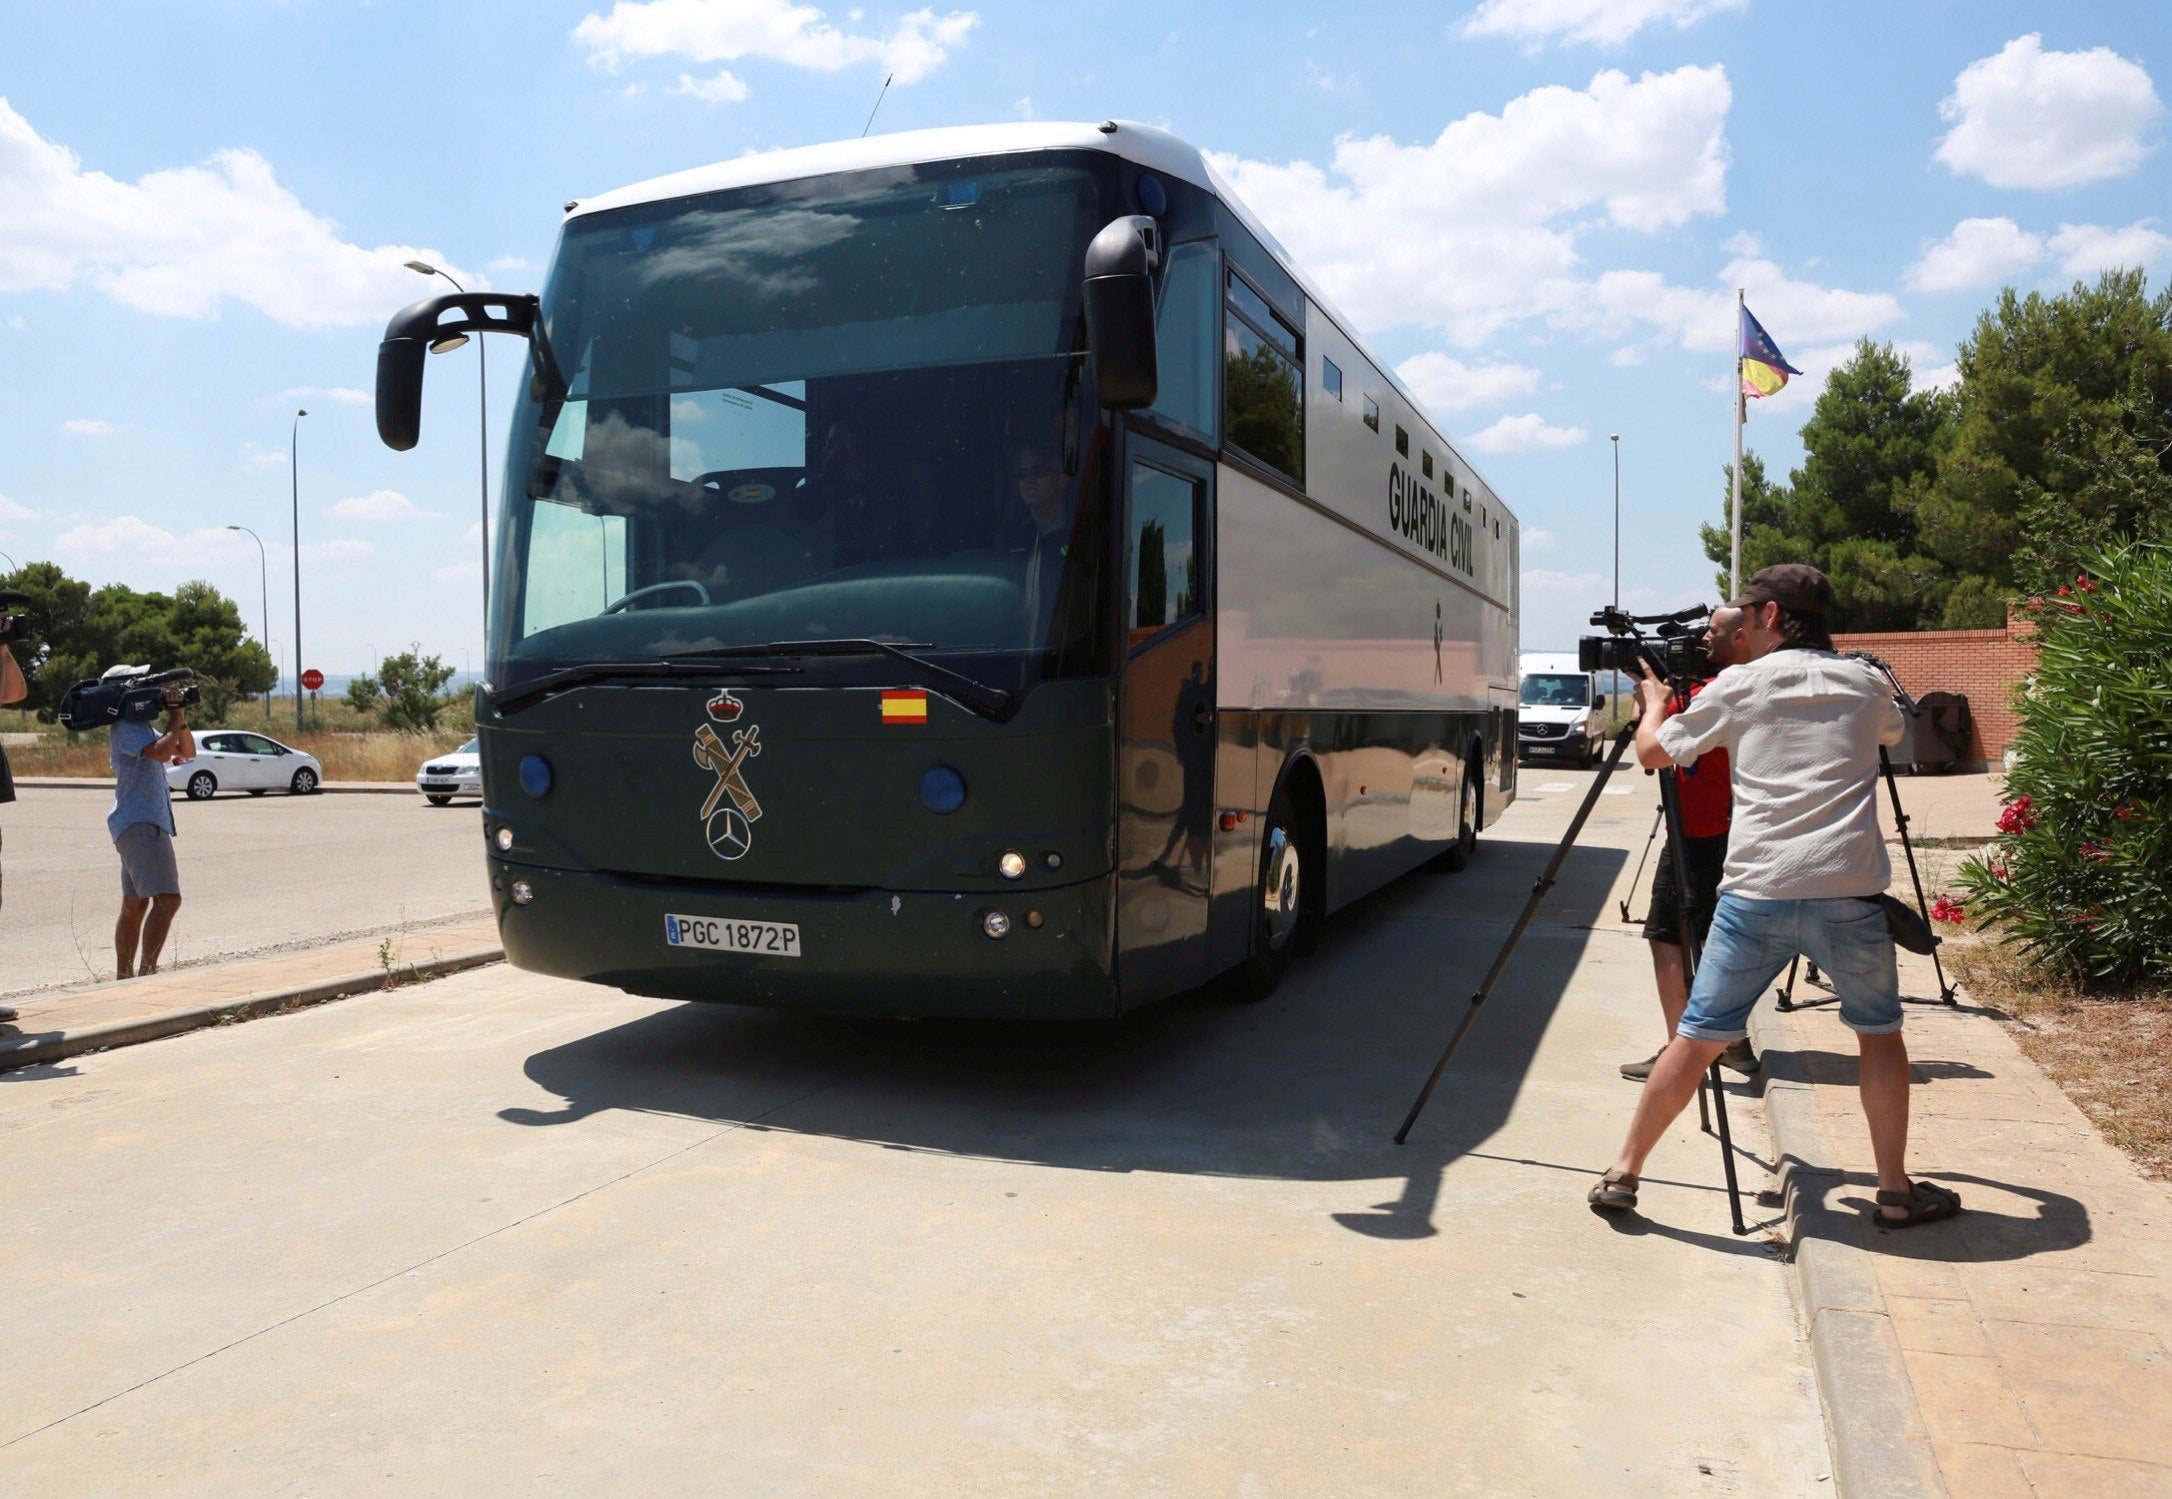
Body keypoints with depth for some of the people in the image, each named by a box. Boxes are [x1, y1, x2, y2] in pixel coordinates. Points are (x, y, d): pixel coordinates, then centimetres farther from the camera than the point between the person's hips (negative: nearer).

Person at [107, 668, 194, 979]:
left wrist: (181, 721, 4)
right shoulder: (125, 727, -10)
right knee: (167, 899, -19)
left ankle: (124, 977, 19)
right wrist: (175, 717, -12)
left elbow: (187, 752, 20)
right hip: (140, 824, -11)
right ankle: (146, 972, -24)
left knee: (135, 904, 13)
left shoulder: (142, 726, 20)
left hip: (145, 824, 11)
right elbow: (161, 752, -26)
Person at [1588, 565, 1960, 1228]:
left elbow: (1653, 752, 15)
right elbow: (1896, 731, 39)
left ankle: (1623, 1173, 12)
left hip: (1755, 893, -1)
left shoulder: (1740, 684, 7)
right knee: (1879, 1033, 20)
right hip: (1850, 893, 1)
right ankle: (1896, 1191, 24)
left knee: (1697, 1038, 6)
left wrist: (1654, 698, 35)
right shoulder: (1865, 684, 14)